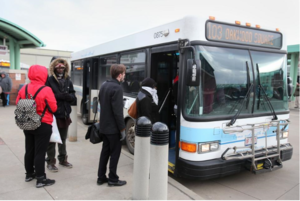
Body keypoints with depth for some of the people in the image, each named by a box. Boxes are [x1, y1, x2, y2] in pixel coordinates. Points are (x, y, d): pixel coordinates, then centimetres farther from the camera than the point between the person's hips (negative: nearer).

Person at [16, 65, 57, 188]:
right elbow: (53, 108, -15)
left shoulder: (23, 89, -2)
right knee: (40, 152, 1)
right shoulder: (46, 90, -18)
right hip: (43, 125, -6)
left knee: (29, 150, 18)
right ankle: (41, 179, 9)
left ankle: (29, 174, 32)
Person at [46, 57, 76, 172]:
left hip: (65, 114, 5)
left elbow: (73, 98, 6)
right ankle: (50, 162, 17)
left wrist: (67, 96, -14)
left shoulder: (68, 81, 9)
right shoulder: (49, 81, -7)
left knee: (63, 139, 18)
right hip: (52, 114, -5)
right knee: (52, 139, 4)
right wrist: (58, 96, -24)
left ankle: (63, 159, 33)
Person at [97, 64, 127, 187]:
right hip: (113, 127, -9)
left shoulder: (103, 86, 9)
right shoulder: (117, 88, -20)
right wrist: (122, 129, -16)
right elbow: (118, 111, -23)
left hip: (104, 126, 9)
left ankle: (101, 177, 25)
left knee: (105, 151, 17)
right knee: (115, 153, 4)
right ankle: (113, 179, 15)